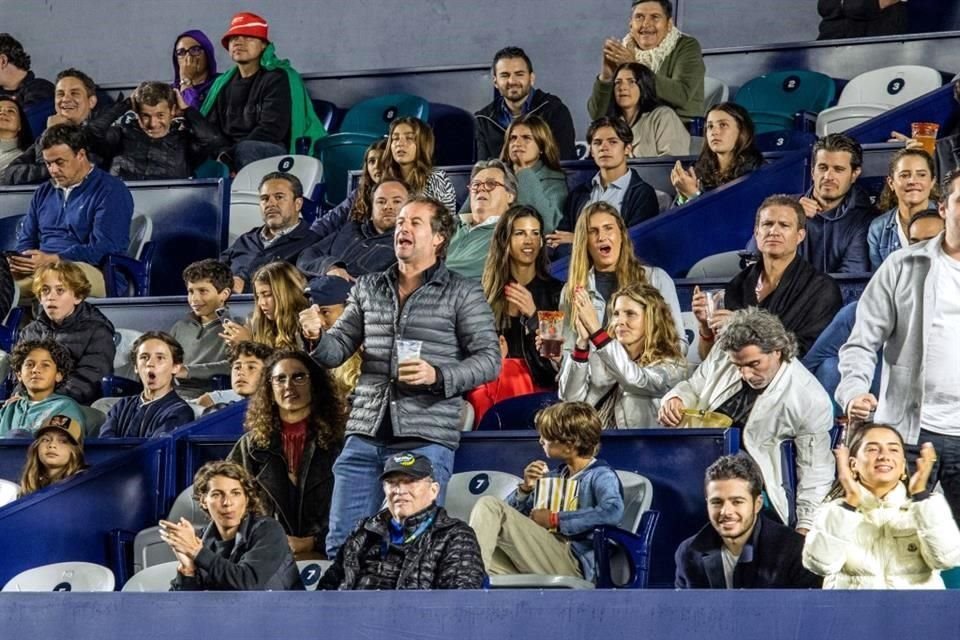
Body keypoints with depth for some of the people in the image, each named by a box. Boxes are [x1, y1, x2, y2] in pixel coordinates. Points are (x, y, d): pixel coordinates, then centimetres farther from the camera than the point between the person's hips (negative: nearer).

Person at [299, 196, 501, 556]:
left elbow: (489, 359, -1)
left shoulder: (463, 294, 4)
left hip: (426, 439, -4)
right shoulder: (367, 289, 16)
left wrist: (438, 376, -17)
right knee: (341, 541, 2)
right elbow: (337, 351, 15)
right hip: (365, 435, 4)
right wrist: (317, 337, -9)